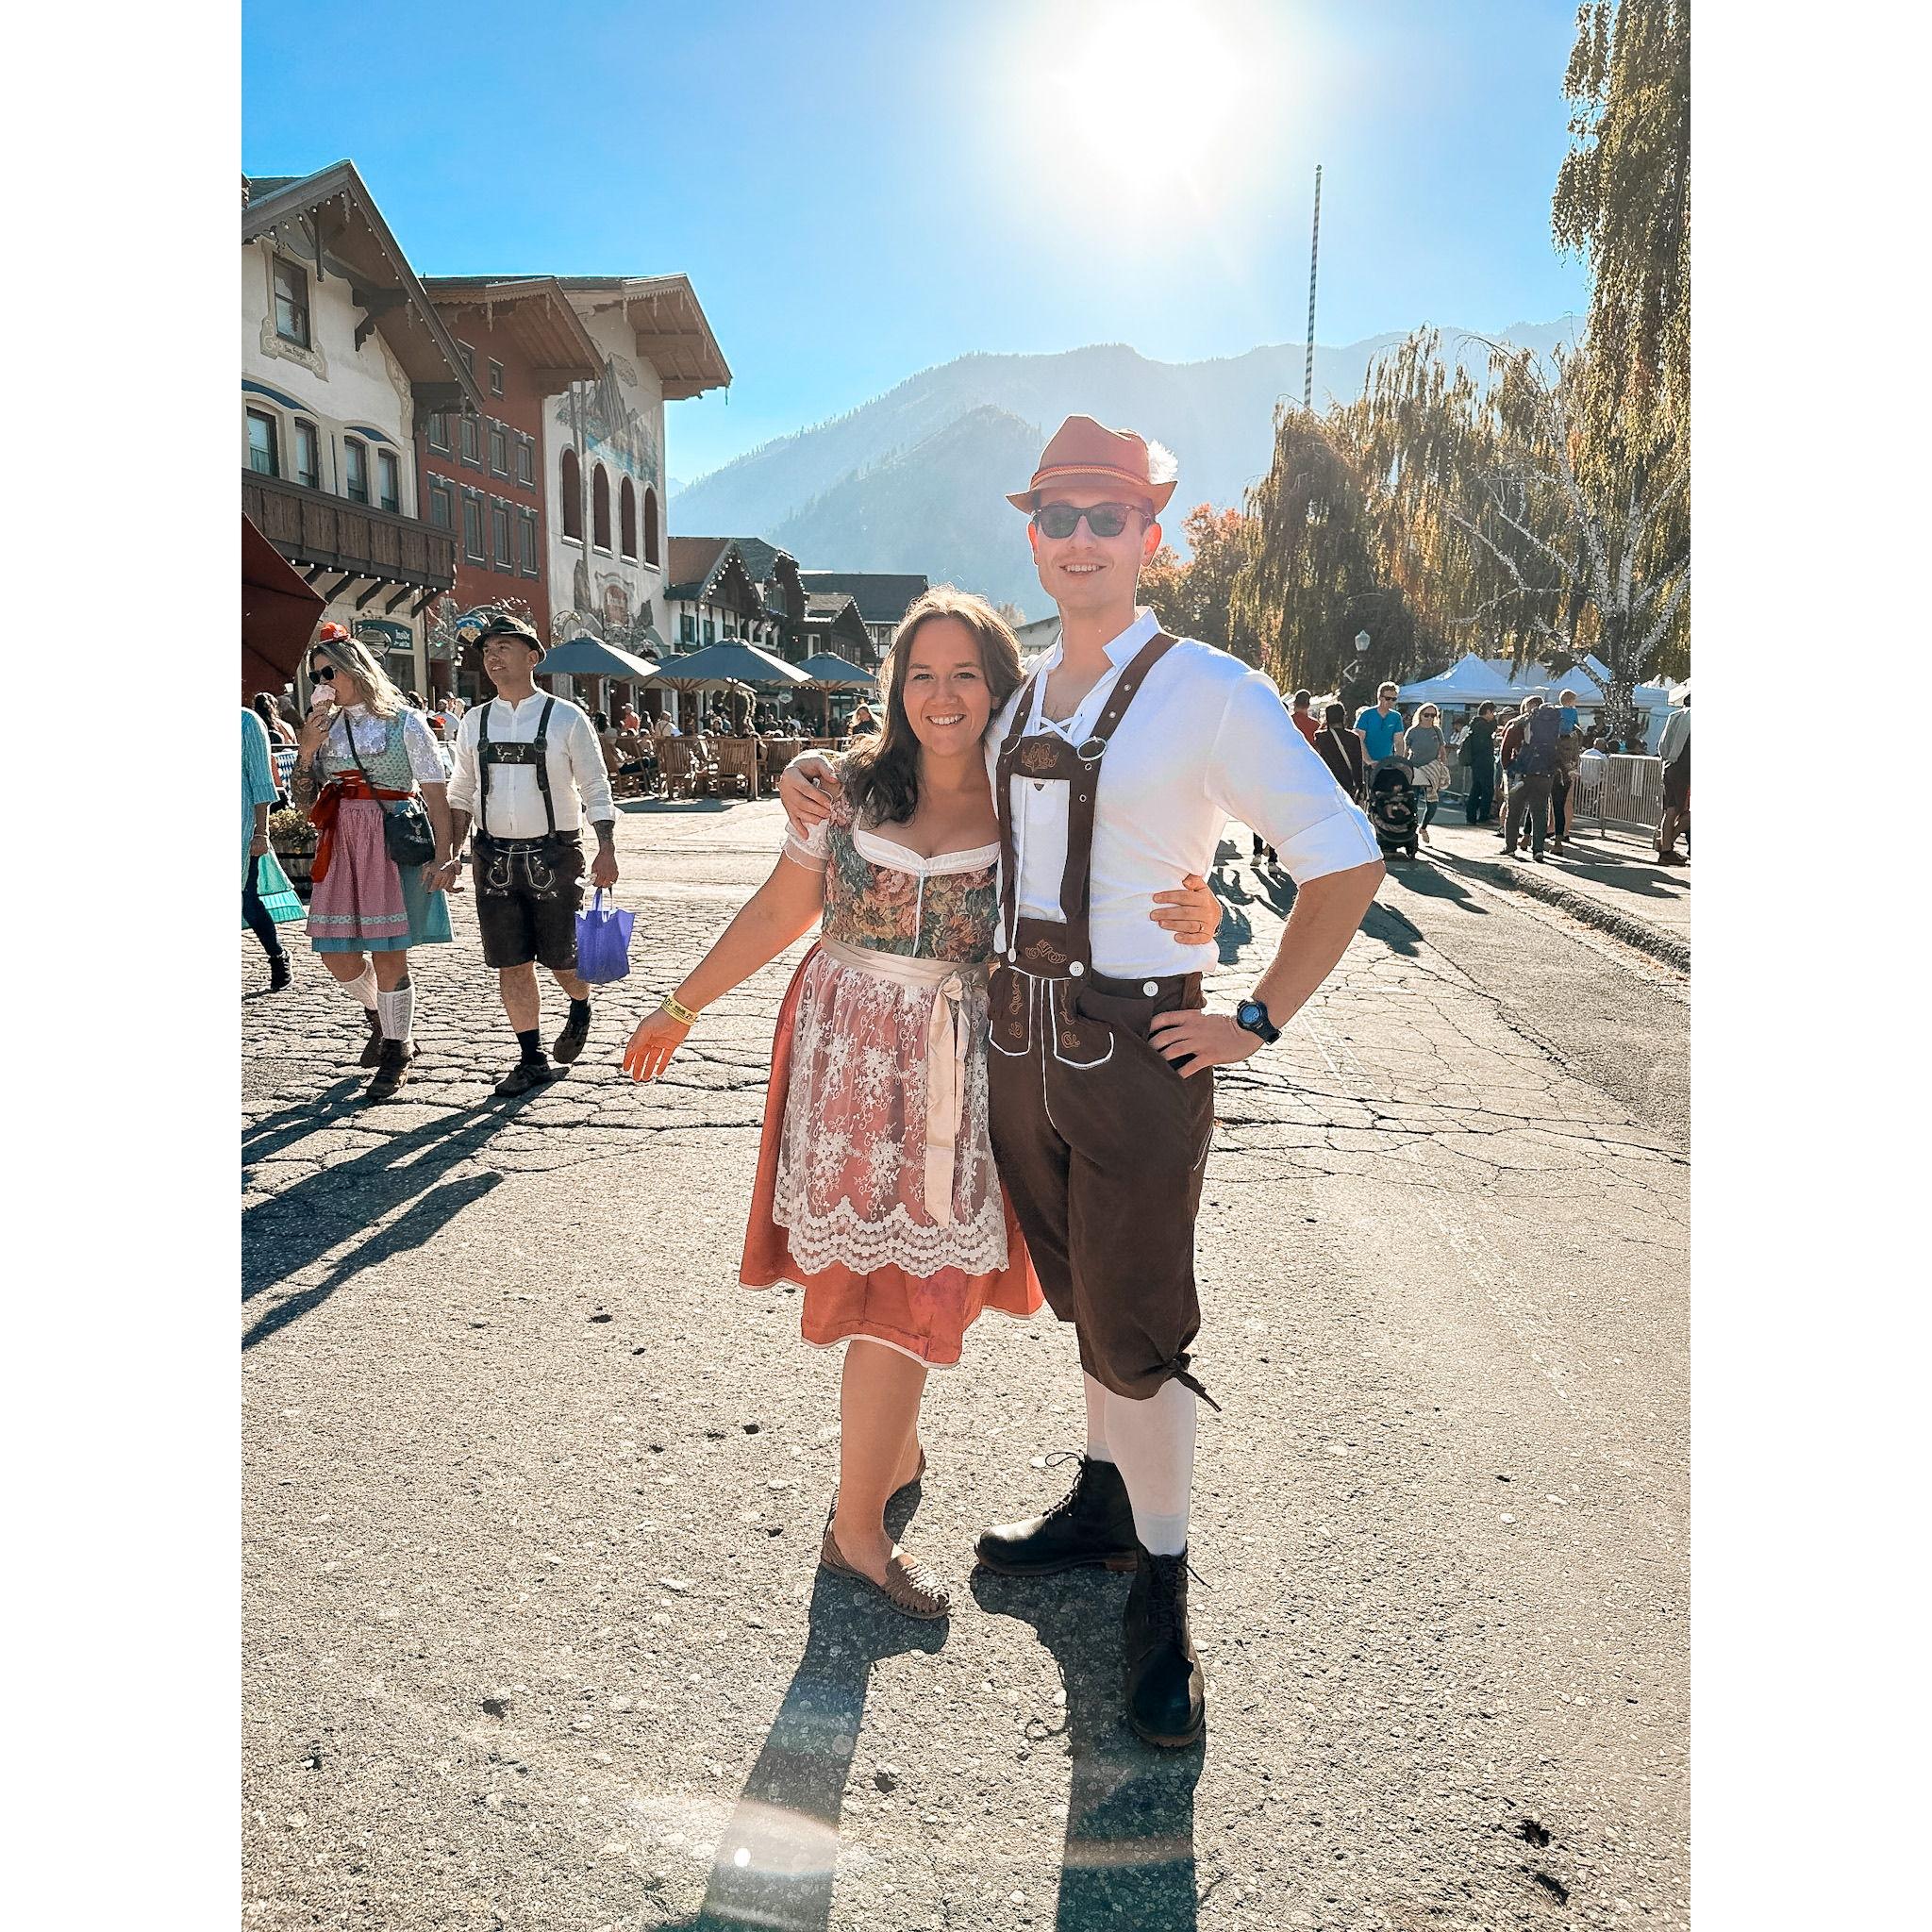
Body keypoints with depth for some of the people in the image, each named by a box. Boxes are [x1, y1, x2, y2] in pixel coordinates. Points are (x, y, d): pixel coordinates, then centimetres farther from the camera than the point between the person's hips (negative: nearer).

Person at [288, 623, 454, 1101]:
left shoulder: (404, 721, -1)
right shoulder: (325, 726, 13)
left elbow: (435, 793, -4)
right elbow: (303, 800, 12)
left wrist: (440, 856, -12)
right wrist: (306, 752, -4)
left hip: (394, 842, -5)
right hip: (340, 846, 5)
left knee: (388, 953, -2)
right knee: (337, 955, 4)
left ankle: (396, 1053, 14)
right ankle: (380, 1018, 34)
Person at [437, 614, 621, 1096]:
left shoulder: (566, 718, -2)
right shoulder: (474, 722, 9)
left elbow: (596, 788, -2)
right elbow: (461, 794, 14)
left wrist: (606, 849, -13)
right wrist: (449, 853, 4)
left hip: (554, 854, -3)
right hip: (494, 857, 3)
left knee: (562, 958, 2)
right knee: (510, 963, 4)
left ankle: (580, 1010, 37)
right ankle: (532, 1059, 17)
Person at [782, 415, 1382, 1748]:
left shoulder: (1211, 692, -11)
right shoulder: (1018, 692, 8)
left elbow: (1347, 863, -9)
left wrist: (1259, 1023, -10)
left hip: (1140, 1049, -6)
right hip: (1018, 1037, 6)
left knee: (1139, 1326, 3)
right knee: (1082, 1296, 20)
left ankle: (1162, 1587, 23)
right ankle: (1106, 1503, 41)